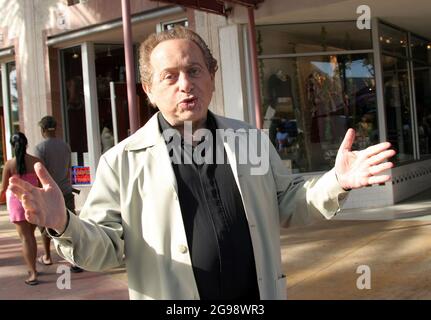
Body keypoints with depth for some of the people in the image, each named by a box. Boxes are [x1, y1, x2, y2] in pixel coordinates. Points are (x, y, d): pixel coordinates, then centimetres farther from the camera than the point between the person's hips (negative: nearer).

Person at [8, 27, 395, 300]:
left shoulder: (251, 139, 3)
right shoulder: (123, 161, -7)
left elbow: (286, 205, 10)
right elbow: (106, 246, -7)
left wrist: (335, 182, -6)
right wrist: (65, 224, -27)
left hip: (260, 293, 3)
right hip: (172, 296, -2)